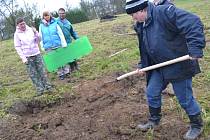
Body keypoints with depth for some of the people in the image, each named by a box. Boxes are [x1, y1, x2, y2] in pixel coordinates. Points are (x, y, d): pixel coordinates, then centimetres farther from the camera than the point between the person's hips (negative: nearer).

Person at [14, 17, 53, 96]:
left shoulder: (30, 30, 2)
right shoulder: (17, 34, -3)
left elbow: (38, 41, 6)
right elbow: (17, 47, -3)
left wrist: (36, 33, -11)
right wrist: (23, 58, -9)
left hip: (37, 54, 2)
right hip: (28, 57, -2)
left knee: (42, 71, 5)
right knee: (33, 74, 2)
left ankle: (47, 86, 15)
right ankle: (39, 89, 11)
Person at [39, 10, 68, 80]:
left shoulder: (55, 23, -4)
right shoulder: (41, 25, 2)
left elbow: (61, 34, -5)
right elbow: (41, 37, 7)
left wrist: (63, 43, -9)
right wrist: (42, 46, 5)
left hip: (58, 45, -1)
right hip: (49, 47, 2)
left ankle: (66, 72, 20)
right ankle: (60, 74, 19)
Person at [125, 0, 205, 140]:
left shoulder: (164, 12, -22)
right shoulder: (145, 25, 8)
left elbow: (194, 23, -30)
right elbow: (145, 49, 20)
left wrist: (195, 48, -35)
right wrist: (143, 66, 14)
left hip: (179, 66, -8)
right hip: (159, 68, 8)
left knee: (185, 99, 6)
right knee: (152, 93, 15)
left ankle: (197, 126, 31)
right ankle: (154, 120, 39)